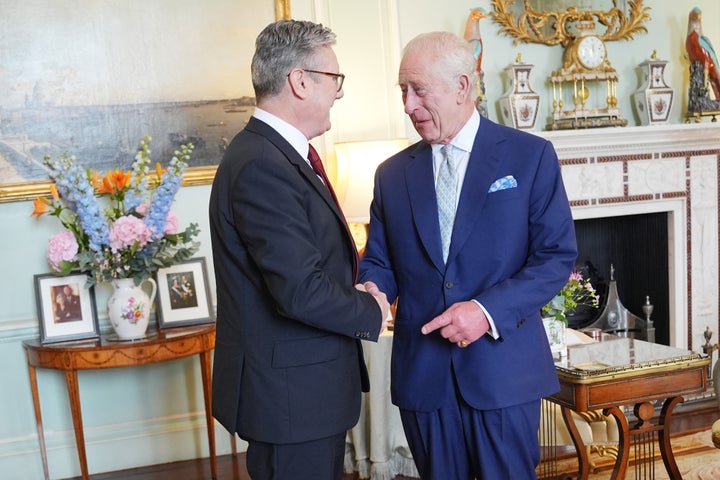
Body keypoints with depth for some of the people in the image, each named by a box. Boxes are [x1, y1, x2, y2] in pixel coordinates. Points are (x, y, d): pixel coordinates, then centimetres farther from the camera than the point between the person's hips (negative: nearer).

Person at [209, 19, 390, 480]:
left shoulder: (278, 153, 10)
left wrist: (357, 273, -2)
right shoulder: (262, 166, -23)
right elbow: (301, 291, -27)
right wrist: (370, 311, -11)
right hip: (291, 394, -10)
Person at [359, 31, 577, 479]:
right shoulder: (392, 173, 8)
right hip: (421, 373, 3)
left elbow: (558, 257, -5)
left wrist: (489, 310, -17)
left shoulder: (530, 155, -2)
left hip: (503, 370, -3)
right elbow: (380, 261, 11)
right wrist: (372, 290, -12)